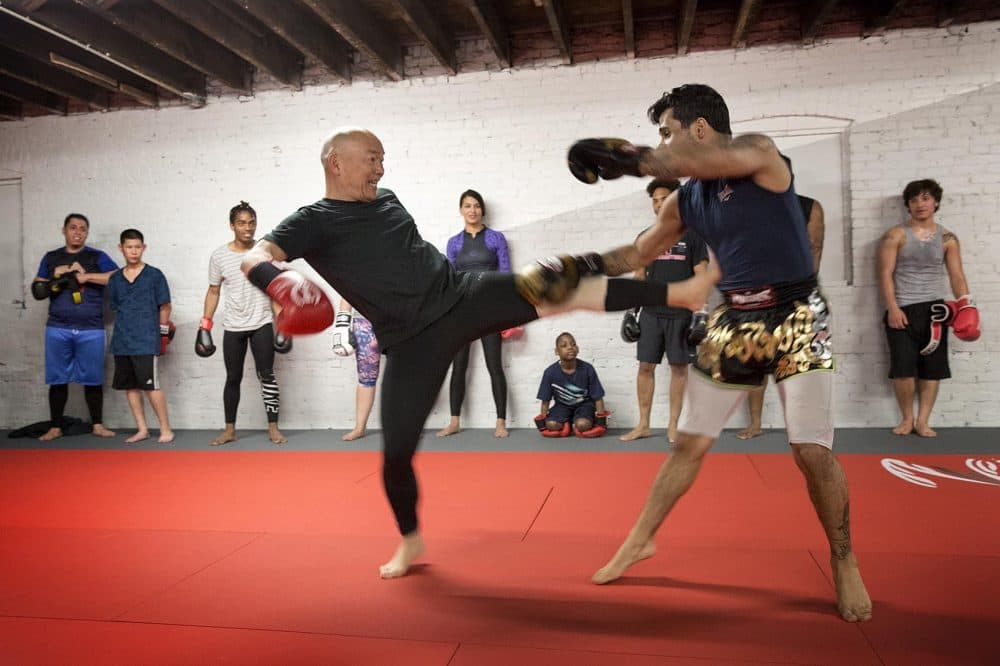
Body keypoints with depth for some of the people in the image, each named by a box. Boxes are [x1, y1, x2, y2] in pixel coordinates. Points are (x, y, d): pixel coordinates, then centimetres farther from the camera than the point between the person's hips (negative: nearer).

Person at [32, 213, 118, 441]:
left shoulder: (97, 257, 5)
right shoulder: (51, 258, 12)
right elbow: (37, 291, 12)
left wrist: (86, 276, -14)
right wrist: (56, 277, -6)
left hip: (91, 330, -2)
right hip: (57, 329, 2)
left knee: (92, 379, 2)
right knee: (58, 379, 5)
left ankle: (97, 425, 12)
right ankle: (55, 427, 14)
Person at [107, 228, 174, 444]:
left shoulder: (154, 275, -2)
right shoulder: (115, 279, 9)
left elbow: (165, 307, 0)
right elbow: (115, 308, 17)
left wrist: (163, 335, 0)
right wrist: (125, 329, 9)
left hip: (147, 342, -5)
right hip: (122, 342, 5)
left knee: (151, 386, -6)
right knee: (130, 386, 9)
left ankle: (166, 429, 5)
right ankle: (142, 429, 19)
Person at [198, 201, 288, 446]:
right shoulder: (219, 255, -1)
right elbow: (213, 291, 8)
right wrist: (205, 326, 3)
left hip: (262, 325, -1)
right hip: (232, 328, 1)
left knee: (267, 375, 0)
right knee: (233, 378, 8)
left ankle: (273, 428, 6)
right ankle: (229, 430, 18)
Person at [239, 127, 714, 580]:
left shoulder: (386, 199, 13)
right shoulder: (313, 222, -5)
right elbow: (255, 258, -21)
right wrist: (281, 282, -46)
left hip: (463, 297, 4)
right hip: (414, 341, -3)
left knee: (554, 287, -17)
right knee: (396, 451, 0)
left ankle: (678, 293, -15)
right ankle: (410, 541, 26)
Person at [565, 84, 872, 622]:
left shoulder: (761, 154, -12)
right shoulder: (684, 200, 5)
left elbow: (701, 164, -33)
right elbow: (636, 254, 13)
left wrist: (626, 157, -32)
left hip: (796, 320, -5)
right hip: (733, 323, 5)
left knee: (812, 453, -7)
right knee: (689, 443, 10)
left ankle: (844, 562, 19)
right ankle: (641, 540, 25)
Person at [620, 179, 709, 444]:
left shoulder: (691, 235, 1)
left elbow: (701, 276, -2)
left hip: (681, 313, -3)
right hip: (651, 312, 3)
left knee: (679, 366, 2)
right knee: (646, 365, 3)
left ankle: (673, 425, 11)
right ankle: (643, 424, 12)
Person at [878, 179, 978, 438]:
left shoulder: (948, 239, 7)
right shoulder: (896, 235, 0)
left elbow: (957, 275, 4)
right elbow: (886, 274, -6)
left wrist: (966, 307, -10)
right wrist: (892, 308, -15)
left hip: (934, 310, 3)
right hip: (902, 310, -3)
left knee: (933, 368, 3)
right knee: (903, 369, -6)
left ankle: (922, 421, 12)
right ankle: (907, 418, 12)